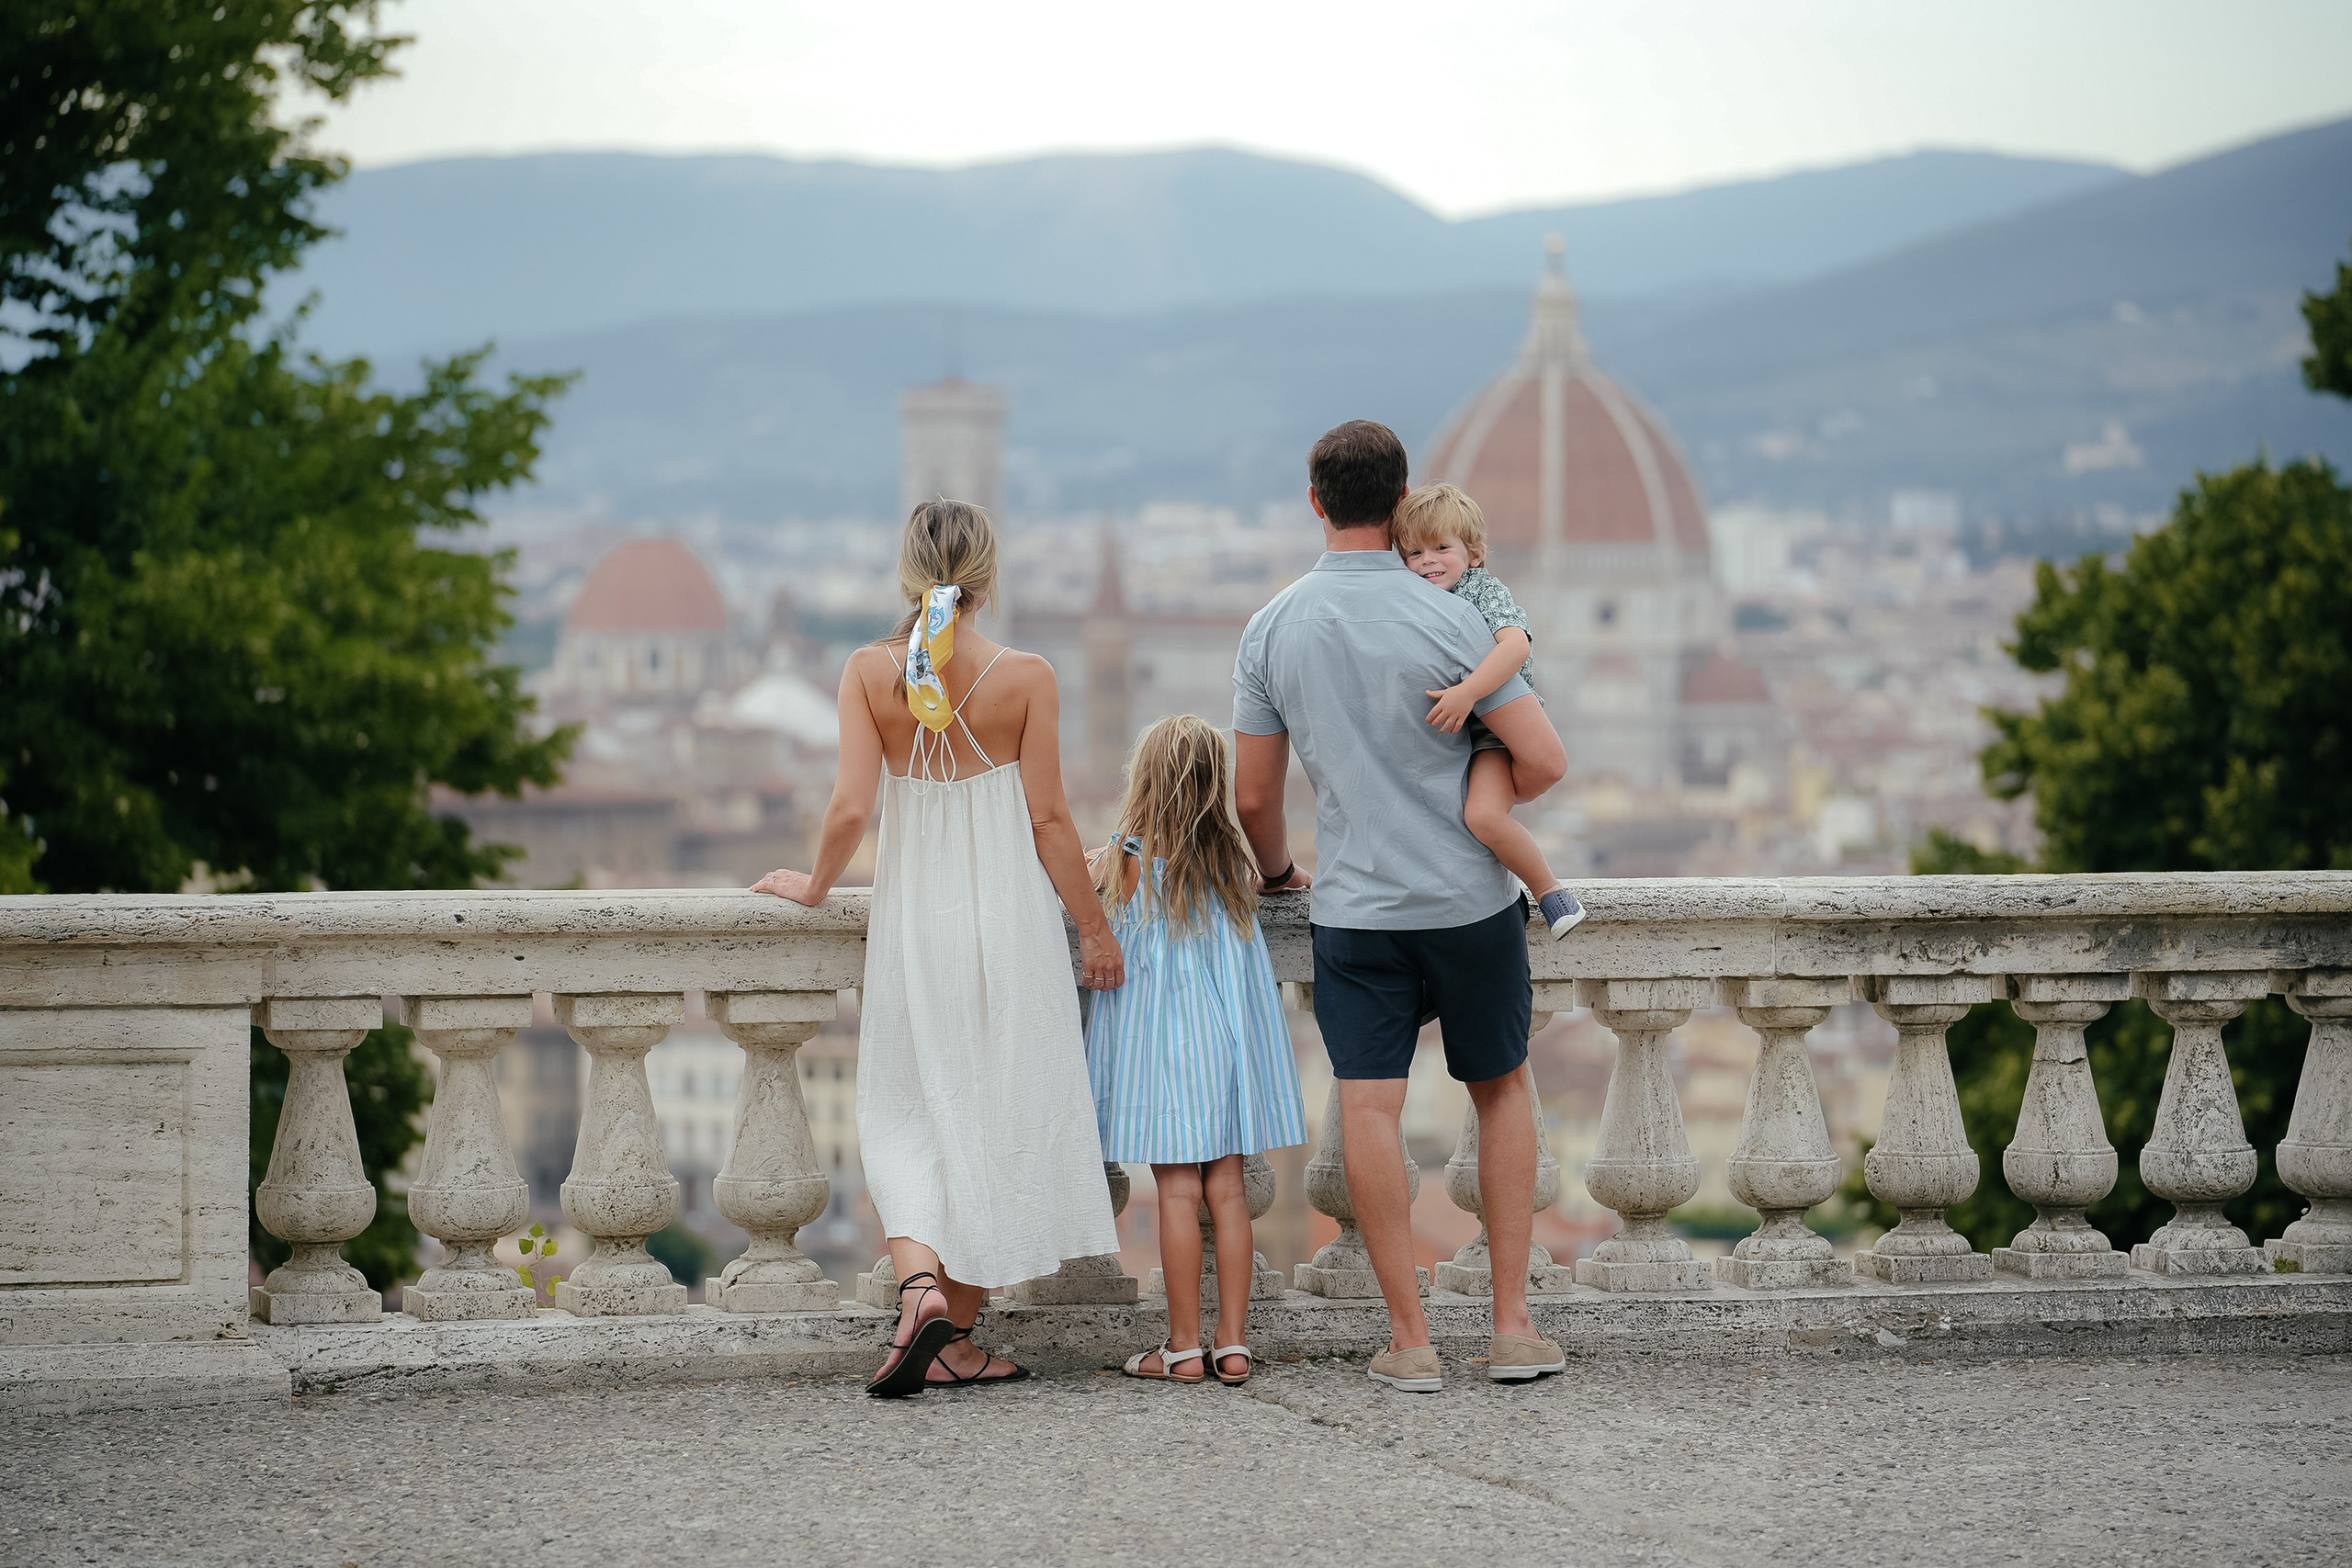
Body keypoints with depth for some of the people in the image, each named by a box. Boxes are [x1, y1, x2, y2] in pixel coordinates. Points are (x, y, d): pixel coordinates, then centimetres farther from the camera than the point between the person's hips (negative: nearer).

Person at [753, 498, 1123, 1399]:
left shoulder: (869, 673, -5)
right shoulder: (1025, 678, -7)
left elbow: (851, 807, -9)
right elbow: (1049, 819, -5)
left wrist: (815, 886, 10)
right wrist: (1095, 928, 5)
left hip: (912, 918, 1)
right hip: (1009, 915, -1)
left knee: (908, 1113, 11)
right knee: (995, 1114, 9)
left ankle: (919, 1277, -16)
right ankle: (956, 1339, 12)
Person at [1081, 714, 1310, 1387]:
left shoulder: (1126, 859, -8)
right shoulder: (1235, 860, 4)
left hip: (1161, 1041, -4)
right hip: (1227, 1039, 4)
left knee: (1178, 1191, -3)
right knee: (1227, 1189, 6)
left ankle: (1183, 1347, 0)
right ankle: (1233, 1342, 6)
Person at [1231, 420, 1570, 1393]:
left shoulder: (1272, 629, -2)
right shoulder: (1448, 622, -11)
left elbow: (1254, 796, 6)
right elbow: (1543, 762, -13)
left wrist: (1280, 871, 26)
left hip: (1356, 908, 1)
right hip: (1471, 901, -1)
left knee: (1369, 1108, 0)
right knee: (1503, 1090, 14)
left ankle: (1410, 1338, -2)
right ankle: (1513, 1324, 11)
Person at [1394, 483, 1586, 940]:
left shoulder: (1484, 590, -9)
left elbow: (1516, 645, -28)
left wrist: (1466, 693, -37)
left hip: (1495, 728, -8)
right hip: (1445, 734, 8)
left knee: (1484, 815, -29)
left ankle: (1550, 889, -12)